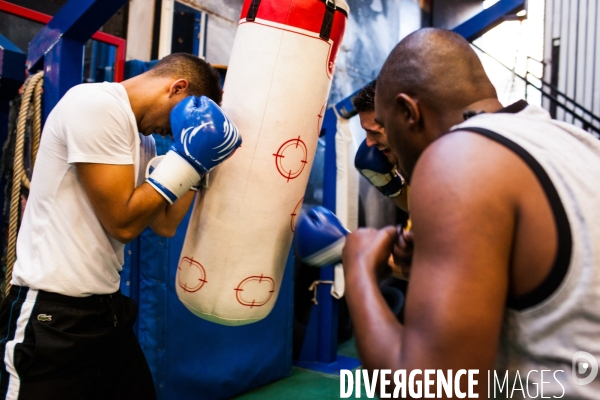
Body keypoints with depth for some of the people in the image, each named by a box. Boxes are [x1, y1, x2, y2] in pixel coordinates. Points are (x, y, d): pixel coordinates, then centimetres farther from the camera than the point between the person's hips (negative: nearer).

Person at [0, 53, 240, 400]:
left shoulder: (141, 138, 10)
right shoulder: (97, 104, -16)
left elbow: (165, 225, 10)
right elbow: (123, 223, -20)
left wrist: (196, 162, 6)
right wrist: (186, 158, -14)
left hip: (106, 308, 9)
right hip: (53, 312, -9)